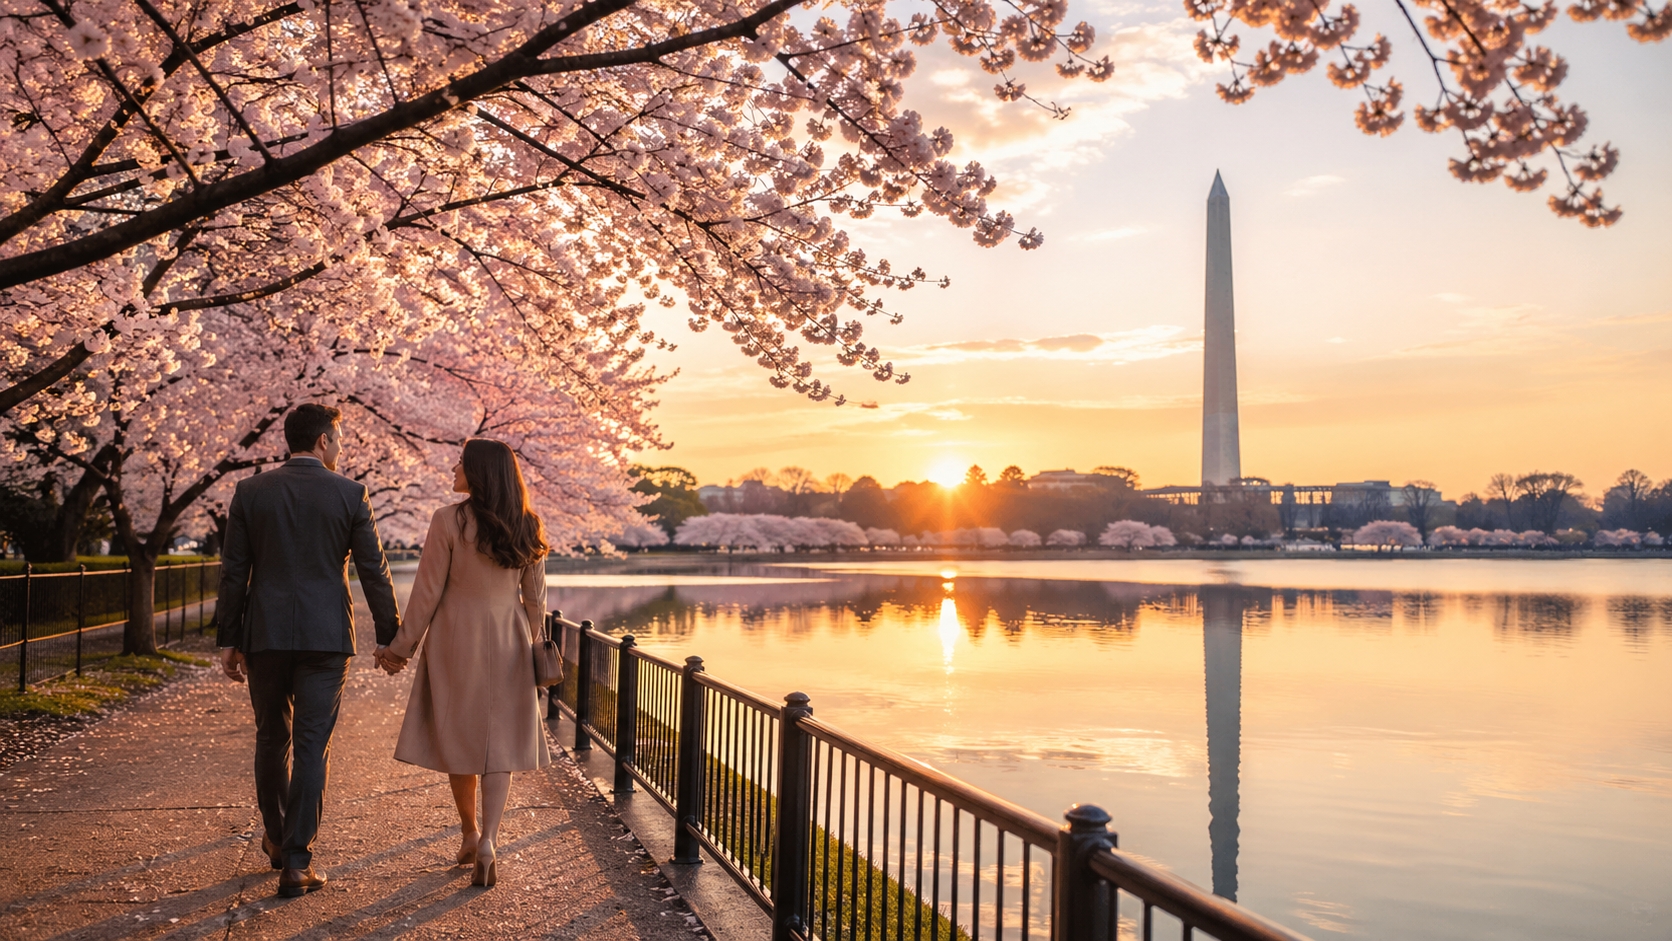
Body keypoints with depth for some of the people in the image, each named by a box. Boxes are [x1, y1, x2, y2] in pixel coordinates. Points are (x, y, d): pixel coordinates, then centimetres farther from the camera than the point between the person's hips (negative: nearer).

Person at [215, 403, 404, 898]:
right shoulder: (349, 494, -3)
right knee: (312, 746, 1)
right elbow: (374, 571, -2)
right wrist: (389, 635, 6)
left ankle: (276, 839, 34)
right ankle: (297, 862, 1)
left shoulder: (250, 491, 2)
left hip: (265, 635, 2)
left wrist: (228, 640, 8)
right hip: (326, 635, -2)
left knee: (271, 739, 18)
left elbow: (233, 572, 2)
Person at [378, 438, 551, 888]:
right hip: (508, 645, 3)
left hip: (457, 640, -3)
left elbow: (428, 590, -8)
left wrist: (403, 645, 2)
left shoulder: (449, 521, -11)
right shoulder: (527, 527, 1)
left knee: (459, 736, 13)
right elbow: (535, 598, 6)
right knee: (499, 742, 4)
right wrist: (528, 645, 19)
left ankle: (470, 833, 26)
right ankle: (488, 842, -8)